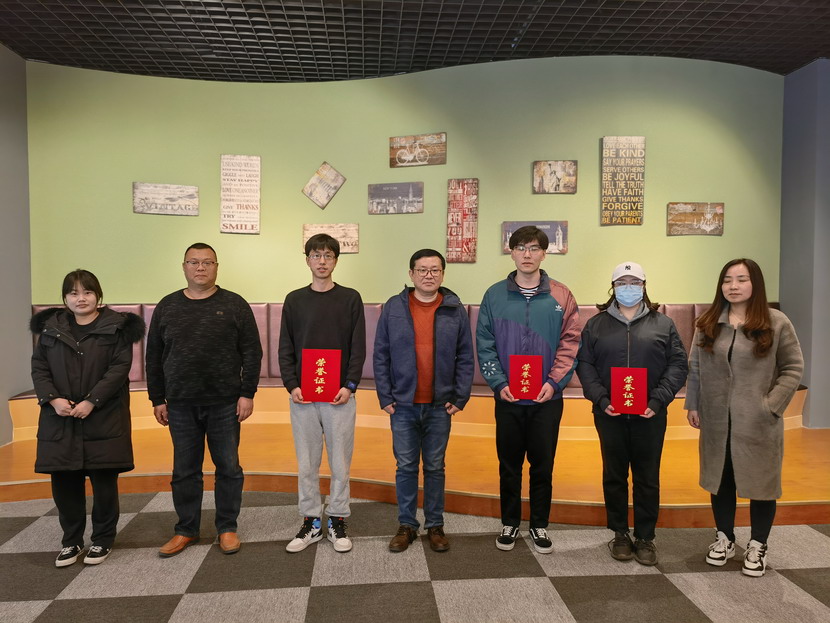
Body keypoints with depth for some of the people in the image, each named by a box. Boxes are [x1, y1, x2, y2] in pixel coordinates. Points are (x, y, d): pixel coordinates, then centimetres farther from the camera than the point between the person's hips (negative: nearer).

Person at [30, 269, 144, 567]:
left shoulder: (117, 327, -2)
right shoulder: (51, 327, 9)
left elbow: (120, 368, -9)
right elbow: (38, 367, 6)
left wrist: (91, 401, -17)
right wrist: (53, 399, -10)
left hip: (103, 418, -3)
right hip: (60, 419, 3)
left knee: (103, 481, 4)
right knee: (64, 482, 8)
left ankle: (103, 540, 22)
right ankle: (71, 540, 26)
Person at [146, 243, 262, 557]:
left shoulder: (235, 305, 0)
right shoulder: (167, 306, 7)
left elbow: (252, 352, -2)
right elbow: (154, 357, 10)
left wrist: (247, 393, -7)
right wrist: (157, 399, 6)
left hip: (225, 404, -2)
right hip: (180, 405, 2)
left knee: (228, 468, 7)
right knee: (185, 471, 11)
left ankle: (227, 528, 22)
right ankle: (186, 530, 26)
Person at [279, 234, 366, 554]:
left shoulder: (350, 298, 3)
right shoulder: (294, 300, 7)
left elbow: (358, 347, -1)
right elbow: (286, 348, 6)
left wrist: (349, 386, -11)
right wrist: (292, 385, -6)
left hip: (340, 396, -1)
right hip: (302, 396, 2)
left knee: (340, 463, 6)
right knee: (307, 464, 9)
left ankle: (337, 521, 21)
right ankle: (311, 522, 23)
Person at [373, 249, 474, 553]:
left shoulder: (455, 310, 0)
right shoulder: (393, 308, -1)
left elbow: (465, 358, 2)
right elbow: (381, 356, 1)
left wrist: (460, 397, -4)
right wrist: (385, 397, -4)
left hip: (440, 406, 0)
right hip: (403, 405, 0)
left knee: (435, 467, 12)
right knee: (405, 467, 10)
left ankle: (435, 526, 26)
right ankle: (406, 525, 25)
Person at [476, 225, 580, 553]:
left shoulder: (561, 296, 0)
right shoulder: (495, 295, 0)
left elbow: (570, 343, -3)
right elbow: (485, 345, -1)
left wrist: (554, 381, -13)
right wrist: (499, 383, -10)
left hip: (547, 399, 0)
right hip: (507, 398, 1)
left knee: (543, 465, 11)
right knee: (509, 465, 12)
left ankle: (539, 525, 29)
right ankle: (510, 523, 30)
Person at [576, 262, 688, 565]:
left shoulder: (663, 324, 6)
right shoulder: (596, 324, 5)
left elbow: (678, 364, 1)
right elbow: (584, 364, 0)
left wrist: (658, 400, -11)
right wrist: (601, 399, -12)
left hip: (650, 416, 0)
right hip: (610, 415, 0)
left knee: (648, 478, 8)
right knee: (614, 476, 11)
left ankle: (645, 537, 23)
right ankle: (619, 534, 25)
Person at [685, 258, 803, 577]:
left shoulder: (776, 322, -5)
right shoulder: (707, 323, 5)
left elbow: (793, 368, -4)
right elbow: (694, 368, 7)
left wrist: (771, 405, -11)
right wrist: (693, 405, 3)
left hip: (758, 423, -2)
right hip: (717, 421, 3)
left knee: (760, 480, 8)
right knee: (720, 479, 13)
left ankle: (758, 546, 26)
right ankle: (724, 538, 30)